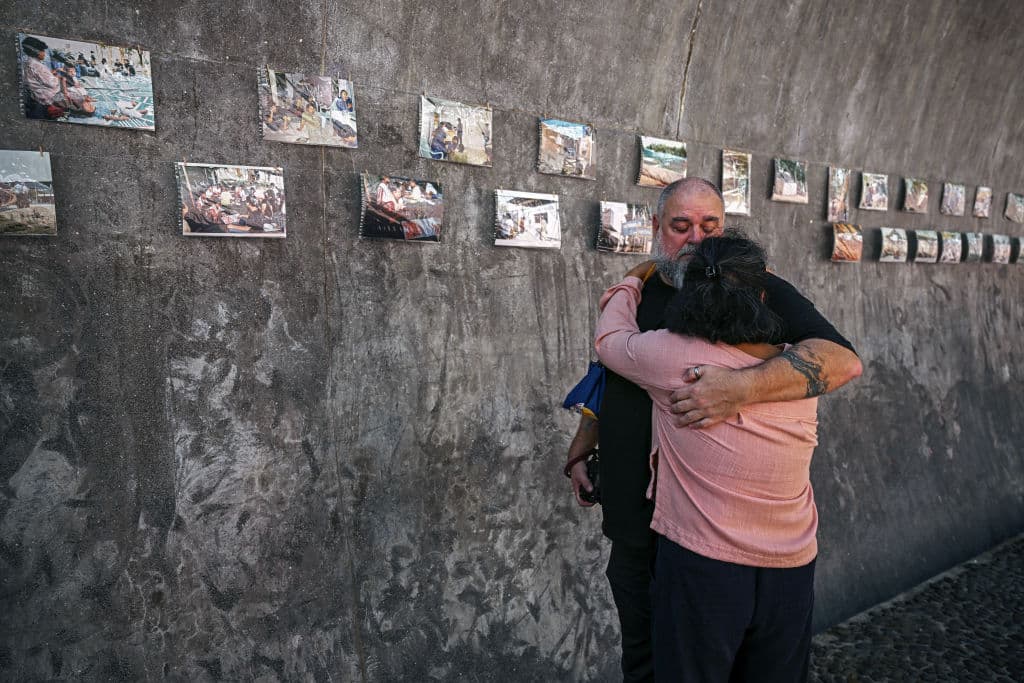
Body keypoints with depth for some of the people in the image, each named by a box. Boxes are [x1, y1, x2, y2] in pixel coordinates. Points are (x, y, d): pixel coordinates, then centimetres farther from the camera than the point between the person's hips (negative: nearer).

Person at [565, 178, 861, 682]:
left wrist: (740, 388, -37)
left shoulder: (760, 292, -10)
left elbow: (843, 359, -24)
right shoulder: (635, 295, 6)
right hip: (634, 523, 4)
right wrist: (580, 452, 17)